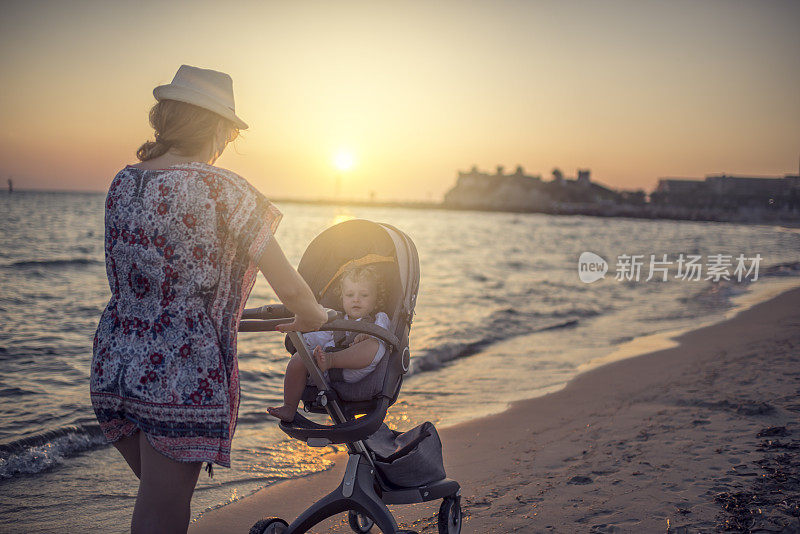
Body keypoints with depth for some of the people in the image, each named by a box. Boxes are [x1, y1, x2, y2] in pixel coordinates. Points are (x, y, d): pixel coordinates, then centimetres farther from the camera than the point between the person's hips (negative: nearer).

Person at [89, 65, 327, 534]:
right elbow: (290, 289, -11)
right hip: (183, 378, -6)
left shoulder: (122, 184, 7)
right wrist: (314, 317, 12)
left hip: (113, 369, 7)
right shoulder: (226, 191, -12)